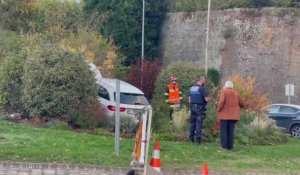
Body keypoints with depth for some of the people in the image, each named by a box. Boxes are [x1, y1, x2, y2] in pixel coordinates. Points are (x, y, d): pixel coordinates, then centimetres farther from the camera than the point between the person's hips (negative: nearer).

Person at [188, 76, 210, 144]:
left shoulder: (192, 88, 11)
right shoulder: (202, 88, -13)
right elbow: (207, 99, -15)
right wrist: (208, 97, 5)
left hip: (192, 107, 7)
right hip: (200, 108, -7)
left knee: (193, 123, 12)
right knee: (199, 123, -5)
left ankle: (191, 138, 16)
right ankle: (198, 138, -8)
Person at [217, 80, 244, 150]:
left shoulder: (223, 91, -3)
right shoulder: (236, 93, 9)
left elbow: (221, 101, -19)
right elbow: (242, 104, 13)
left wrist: (218, 109, -5)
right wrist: (237, 106, 34)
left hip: (225, 114, -4)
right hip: (233, 115, 4)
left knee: (223, 130, 1)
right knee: (231, 130, 6)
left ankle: (224, 146, -4)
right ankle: (230, 146, 3)